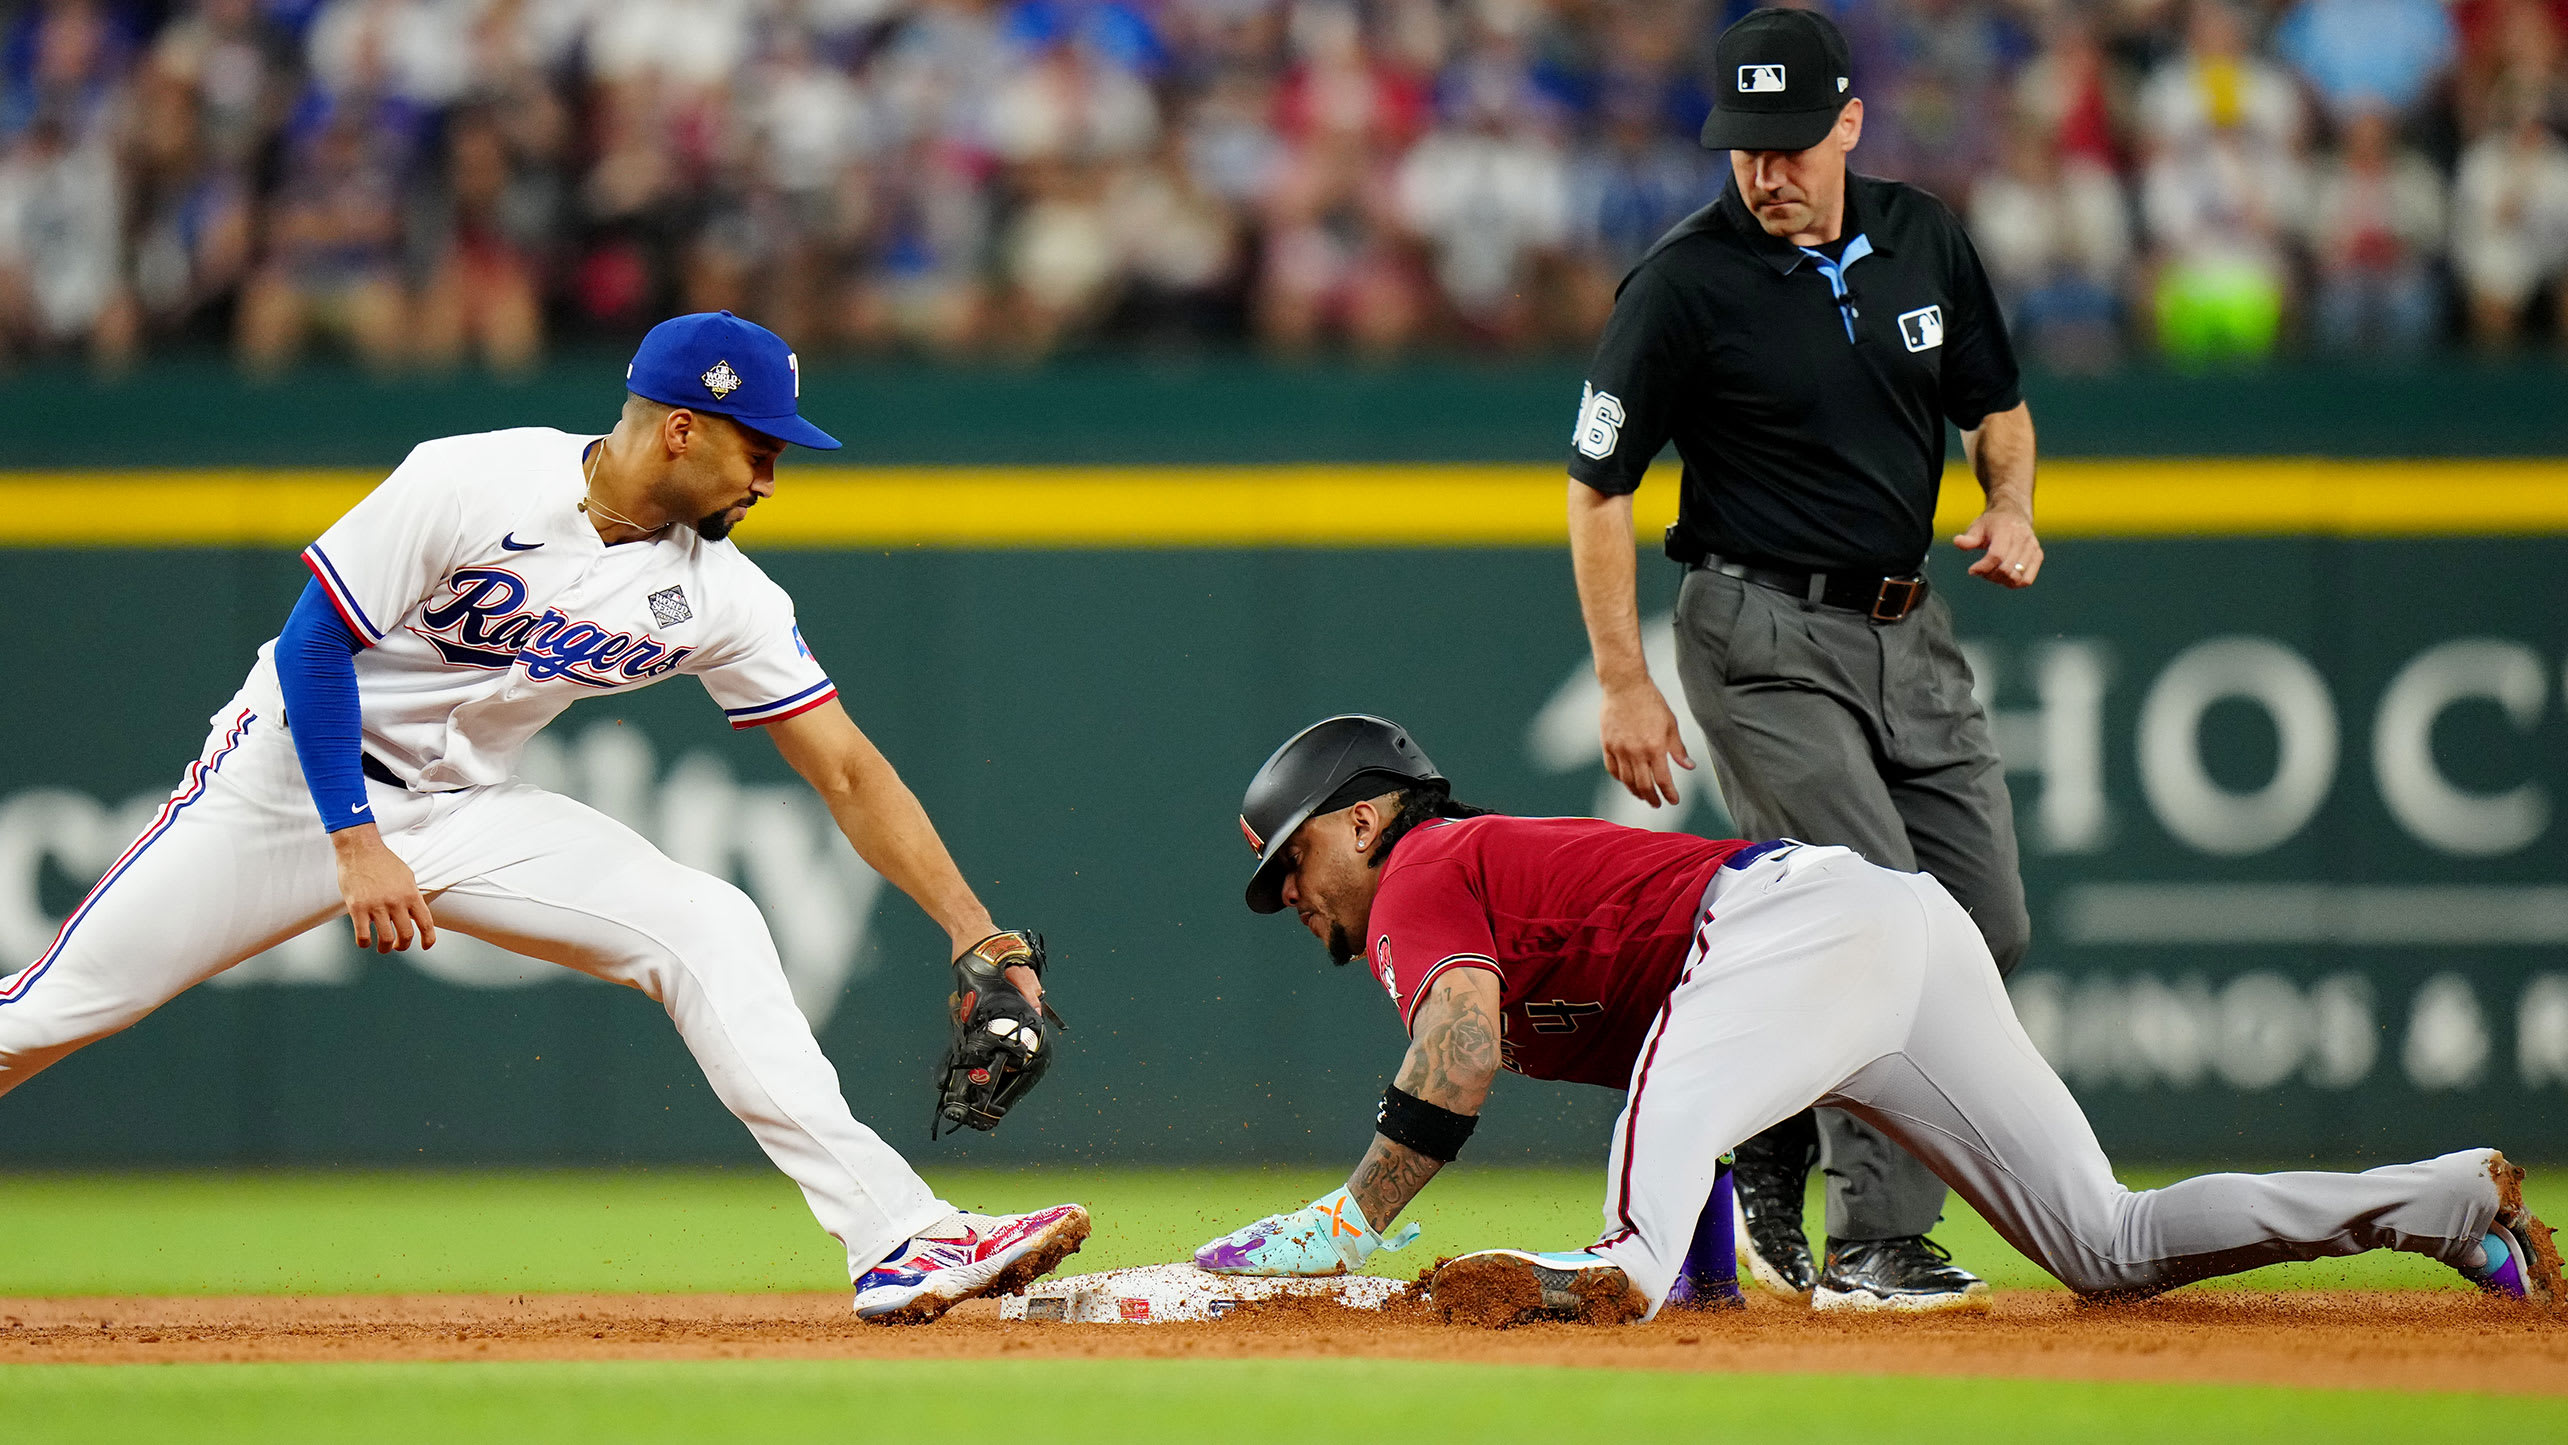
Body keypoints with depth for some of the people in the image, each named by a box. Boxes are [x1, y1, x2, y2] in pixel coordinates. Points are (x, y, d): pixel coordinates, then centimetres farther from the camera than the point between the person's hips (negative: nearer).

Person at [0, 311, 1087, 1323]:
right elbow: (314, 643, -17)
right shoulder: (472, 484, -21)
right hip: (296, 780, -4)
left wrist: (979, 938, -11)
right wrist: (358, 845, -23)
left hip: (464, 813, 4)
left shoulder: (723, 598, -5)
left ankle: (897, 1240, -21)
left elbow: (847, 774, -4)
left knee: (709, 930, -15)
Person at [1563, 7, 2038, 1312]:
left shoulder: (1923, 241, 5)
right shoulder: (1684, 286, -12)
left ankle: (1768, 1154, 20)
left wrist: (2010, 505, -4)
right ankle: (1875, 1243, -12)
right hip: (1768, 642, -7)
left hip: (1910, 630, 7)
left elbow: (1995, 406, 18)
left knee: (1989, 932, 5)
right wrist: (1623, 683, -11)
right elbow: (1596, 487, -7)